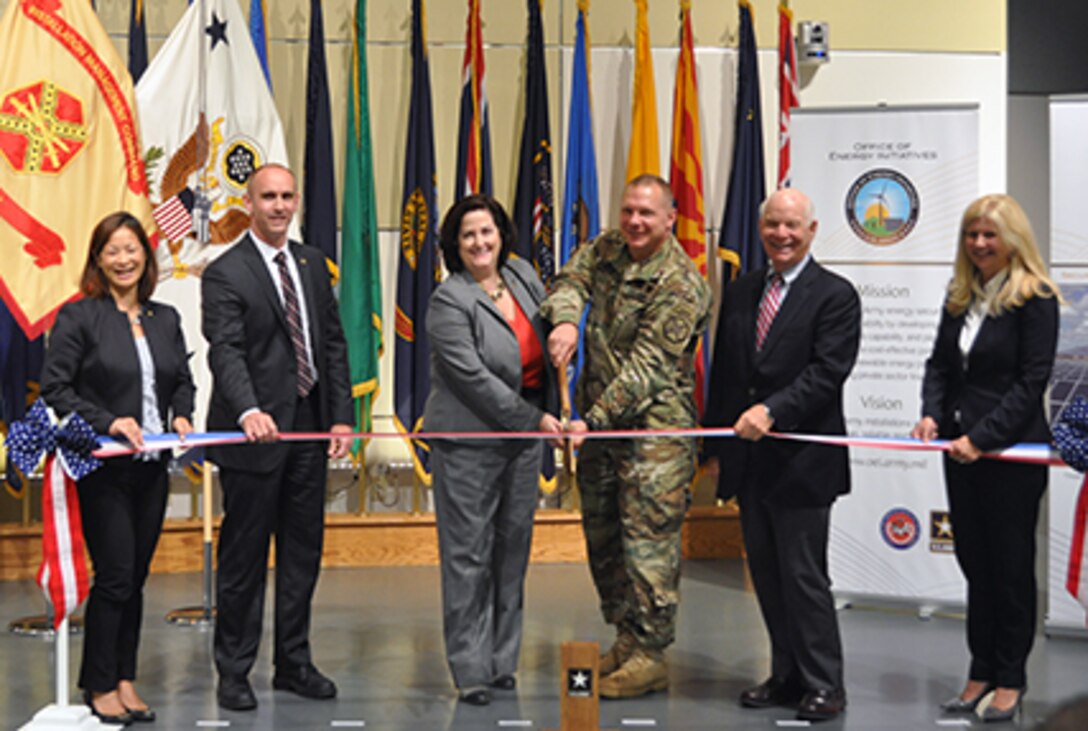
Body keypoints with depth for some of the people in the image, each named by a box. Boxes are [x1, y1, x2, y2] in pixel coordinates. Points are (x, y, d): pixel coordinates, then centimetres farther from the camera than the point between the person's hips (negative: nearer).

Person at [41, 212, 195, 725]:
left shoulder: (165, 319, 12)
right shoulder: (78, 316, -4)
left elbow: (183, 380, 20)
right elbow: (54, 387, -8)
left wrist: (181, 415, 0)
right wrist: (107, 422, -17)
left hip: (152, 468, 5)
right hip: (103, 467, -5)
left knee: (135, 579, 10)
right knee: (115, 577, -5)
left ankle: (125, 681, 20)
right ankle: (100, 687, 8)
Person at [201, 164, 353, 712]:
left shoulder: (312, 264, 12)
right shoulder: (225, 274, -8)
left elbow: (334, 342, 13)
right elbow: (226, 352, -20)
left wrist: (341, 415, 5)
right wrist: (249, 412, -36)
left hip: (309, 428, 6)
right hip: (255, 432, -6)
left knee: (304, 551, 12)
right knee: (243, 556, 2)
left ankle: (293, 663, 24)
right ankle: (233, 672, 13)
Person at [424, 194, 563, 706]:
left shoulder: (522, 276, 7)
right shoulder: (449, 301, -13)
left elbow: (549, 337, 20)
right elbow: (473, 378, -18)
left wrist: (553, 411, 14)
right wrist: (532, 419, -16)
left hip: (525, 435, 7)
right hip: (470, 439, -6)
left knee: (513, 545, 11)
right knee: (468, 553, -2)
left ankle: (503, 659, 20)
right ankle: (471, 669, 5)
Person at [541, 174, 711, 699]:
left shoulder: (680, 285, -15)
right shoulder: (607, 248, 8)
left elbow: (648, 366, -20)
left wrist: (595, 419, -26)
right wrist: (565, 318, -26)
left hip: (654, 426, -7)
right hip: (597, 420, 8)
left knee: (648, 538, -7)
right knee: (602, 535, 13)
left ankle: (651, 656, 2)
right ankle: (626, 639, 26)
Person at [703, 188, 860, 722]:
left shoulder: (835, 296, -5)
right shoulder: (739, 293, 13)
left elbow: (827, 371, -16)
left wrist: (773, 410, -27)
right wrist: (716, 448, 13)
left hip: (802, 460, -6)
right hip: (749, 460, 6)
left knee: (804, 575, -2)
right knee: (766, 575, 12)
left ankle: (824, 684, 10)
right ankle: (788, 676, 23)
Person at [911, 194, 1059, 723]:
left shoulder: (1035, 299, -9)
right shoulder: (959, 296, 11)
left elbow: (1031, 383, -14)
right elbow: (939, 363, 11)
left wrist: (981, 438, -19)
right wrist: (931, 414, -7)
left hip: (1012, 450, -6)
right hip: (961, 451, 6)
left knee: (1011, 565, 3)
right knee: (974, 562, 11)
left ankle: (1010, 680, 15)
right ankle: (981, 674, 20)